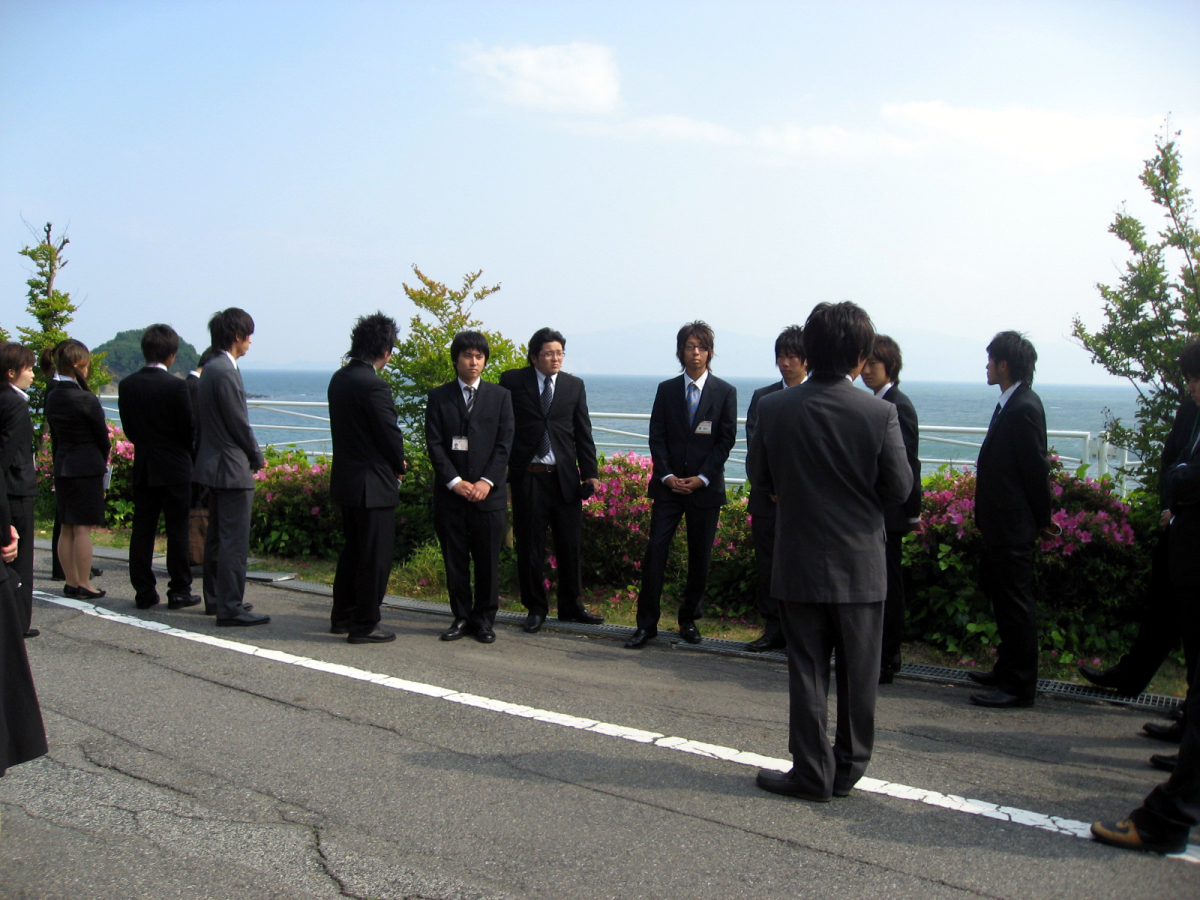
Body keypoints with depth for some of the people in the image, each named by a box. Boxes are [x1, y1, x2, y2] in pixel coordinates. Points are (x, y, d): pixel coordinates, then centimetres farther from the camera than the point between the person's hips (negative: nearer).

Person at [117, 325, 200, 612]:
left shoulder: (127, 385, 0)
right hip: (174, 468, -4)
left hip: (142, 467, 5)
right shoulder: (176, 386, -15)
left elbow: (129, 429, 6)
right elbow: (189, 429, -9)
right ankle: (179, 591, 7)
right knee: (177, 530, 3)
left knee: (142, 530, 9)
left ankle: (143, 592, 13)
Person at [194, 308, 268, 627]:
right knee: (234, 541, -6)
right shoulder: (226, 372, -18)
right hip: (232, 468, -11)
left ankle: (215, 598, 29)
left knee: (217, 537, 18)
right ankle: (230, 608, -3)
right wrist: (257, 458, -2)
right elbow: (239, 424, -17)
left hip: (214, 465, 11)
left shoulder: (211, 368, 12)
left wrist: (250, 455, 14)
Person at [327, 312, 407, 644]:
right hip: (372, 483, -9)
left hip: (345, 478, 9)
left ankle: (342, 617, 29)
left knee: (353, 550, 20)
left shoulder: (339, 379, 7)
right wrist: (399, 465, 4)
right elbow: (390, 434, -16)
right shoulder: (374, 385, -20)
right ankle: (364, 626, 8)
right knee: (376, 555, 2)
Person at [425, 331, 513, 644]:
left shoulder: (500, 396, 8)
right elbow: (434, 444, 0)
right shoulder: (439, 397, 7)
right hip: (450, 493, 0)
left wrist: (486, 481, -10)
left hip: (488, 493, 0)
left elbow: (504, 444, 2)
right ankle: (461, 618, 16)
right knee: (455, 561, 5)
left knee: (488, 562, 3)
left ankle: (484, 618, 15)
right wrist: (455, 482, -11)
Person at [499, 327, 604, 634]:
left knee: (570, 545, 7)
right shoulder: (513, 381, 2)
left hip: (564, 476, 2)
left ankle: (571, 607, 21)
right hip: (527, 476, -2)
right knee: (530, 547, 4)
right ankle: (535, 608, 18)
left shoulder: (574, 385, 9)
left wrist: (590, 473, 3)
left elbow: (583, 433, 9)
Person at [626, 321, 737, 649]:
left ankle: (689, 620, 20)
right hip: (669, 484, 1)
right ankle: (646, 623, 0)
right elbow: (657, 437, 5)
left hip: (706, 487, -1)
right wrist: (667, 475, -8)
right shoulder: (667, 390, 8)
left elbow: (726, 440, -1)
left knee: (700, 558, 5)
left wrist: (702, 478, -10)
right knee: (655, 551, -5)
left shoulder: (725, 392, 3)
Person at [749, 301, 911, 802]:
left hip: (799, 562, 1)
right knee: (858, 674, 13)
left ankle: (812, 775, 15)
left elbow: (759, 477, 3)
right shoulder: (879, 413, -13)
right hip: (860, 564, 0)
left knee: (806, 671, 9)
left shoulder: (774, 409, -8)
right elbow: (899, 488, -6)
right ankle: (848, 769, 25)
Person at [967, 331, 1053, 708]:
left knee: (1015, 603, -2)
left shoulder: (1024, 408, -19)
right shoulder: (1009, 404, 11)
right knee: (1001, 595, 19)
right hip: (1000, 523, 10)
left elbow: (1036, 469, -18)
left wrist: (1040, 519, -9)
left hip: (1013, 526, -10)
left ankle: (1019, 685, 6)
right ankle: (1008, 669, 33)